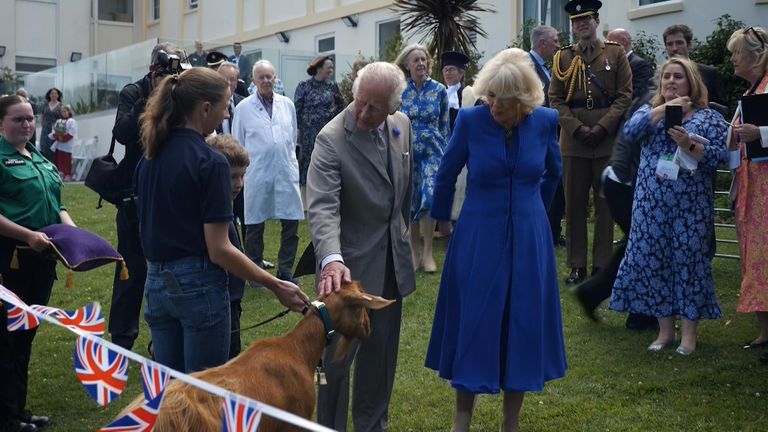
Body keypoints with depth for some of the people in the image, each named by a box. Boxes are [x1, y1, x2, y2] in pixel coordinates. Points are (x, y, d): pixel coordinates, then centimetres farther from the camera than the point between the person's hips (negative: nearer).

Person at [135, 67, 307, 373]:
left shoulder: (150, 157, 6)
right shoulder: (210, 162, -15)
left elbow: (148, 230, 13)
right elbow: (218, 250, -18)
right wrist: (276, 286, -13)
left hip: (157, 284, 7)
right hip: (198, 287, -7)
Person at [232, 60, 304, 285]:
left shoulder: (287, 104, 7)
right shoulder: (244, 108, -1)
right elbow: (237, 144, 4)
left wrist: (290, 159, 12)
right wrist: (241, 171, 2)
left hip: (286, 172, 3)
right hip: (257, 175, -2)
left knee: (291, 222, 1)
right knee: (255, 225, 7)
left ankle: (285, 270, 13)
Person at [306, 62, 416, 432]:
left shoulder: (402, 125, -1)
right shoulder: (332, 139, -21)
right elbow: (322, 206, -31)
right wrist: (331, 259, -45)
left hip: (392, 260, 6)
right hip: (351, 262, -6)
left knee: (381, 353, 16)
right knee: (338, 353, 2)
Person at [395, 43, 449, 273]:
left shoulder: (439, 90, 1)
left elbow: (444, 125, 7)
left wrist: (446, 155, 6)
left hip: (432, 152, -1)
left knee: (429, 198, -15)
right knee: (410, 203, 4)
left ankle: (428, 253, -2)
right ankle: (414, 253, 17)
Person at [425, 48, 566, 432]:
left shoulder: (545, 121, -6)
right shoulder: (471, 120, -11)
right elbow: (446, 173, 4)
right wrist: (440, 220, 14)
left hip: (528, 239, 2)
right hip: (478, 236, -2)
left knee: (523, 325, 8)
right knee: (473, 323, 3)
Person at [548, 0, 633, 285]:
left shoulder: (616, 54, 5)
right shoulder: (562, 57, 9)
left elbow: (625, 96, -1)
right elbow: (555, 99, 4)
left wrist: (602, 127, -13)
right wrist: (578, 129, -10)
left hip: (607, 139, -1)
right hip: (573, 141, 1)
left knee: (605, 203, 3)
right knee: (574, 204, 3)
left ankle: (602, 265, 9)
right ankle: (577, 265, 10)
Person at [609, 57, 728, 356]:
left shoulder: (709, 118, 5)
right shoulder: (649, 111, 13)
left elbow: (719, 157, -6)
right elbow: (630, 132, -8)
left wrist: (689, 144, -20)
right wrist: (664, 108, -14)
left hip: (691, 205, -2)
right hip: (652, 204, 3)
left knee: (689, 260, -1)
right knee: (653, 261, 3)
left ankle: (689, 332, 8)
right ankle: (665, 329, 14)